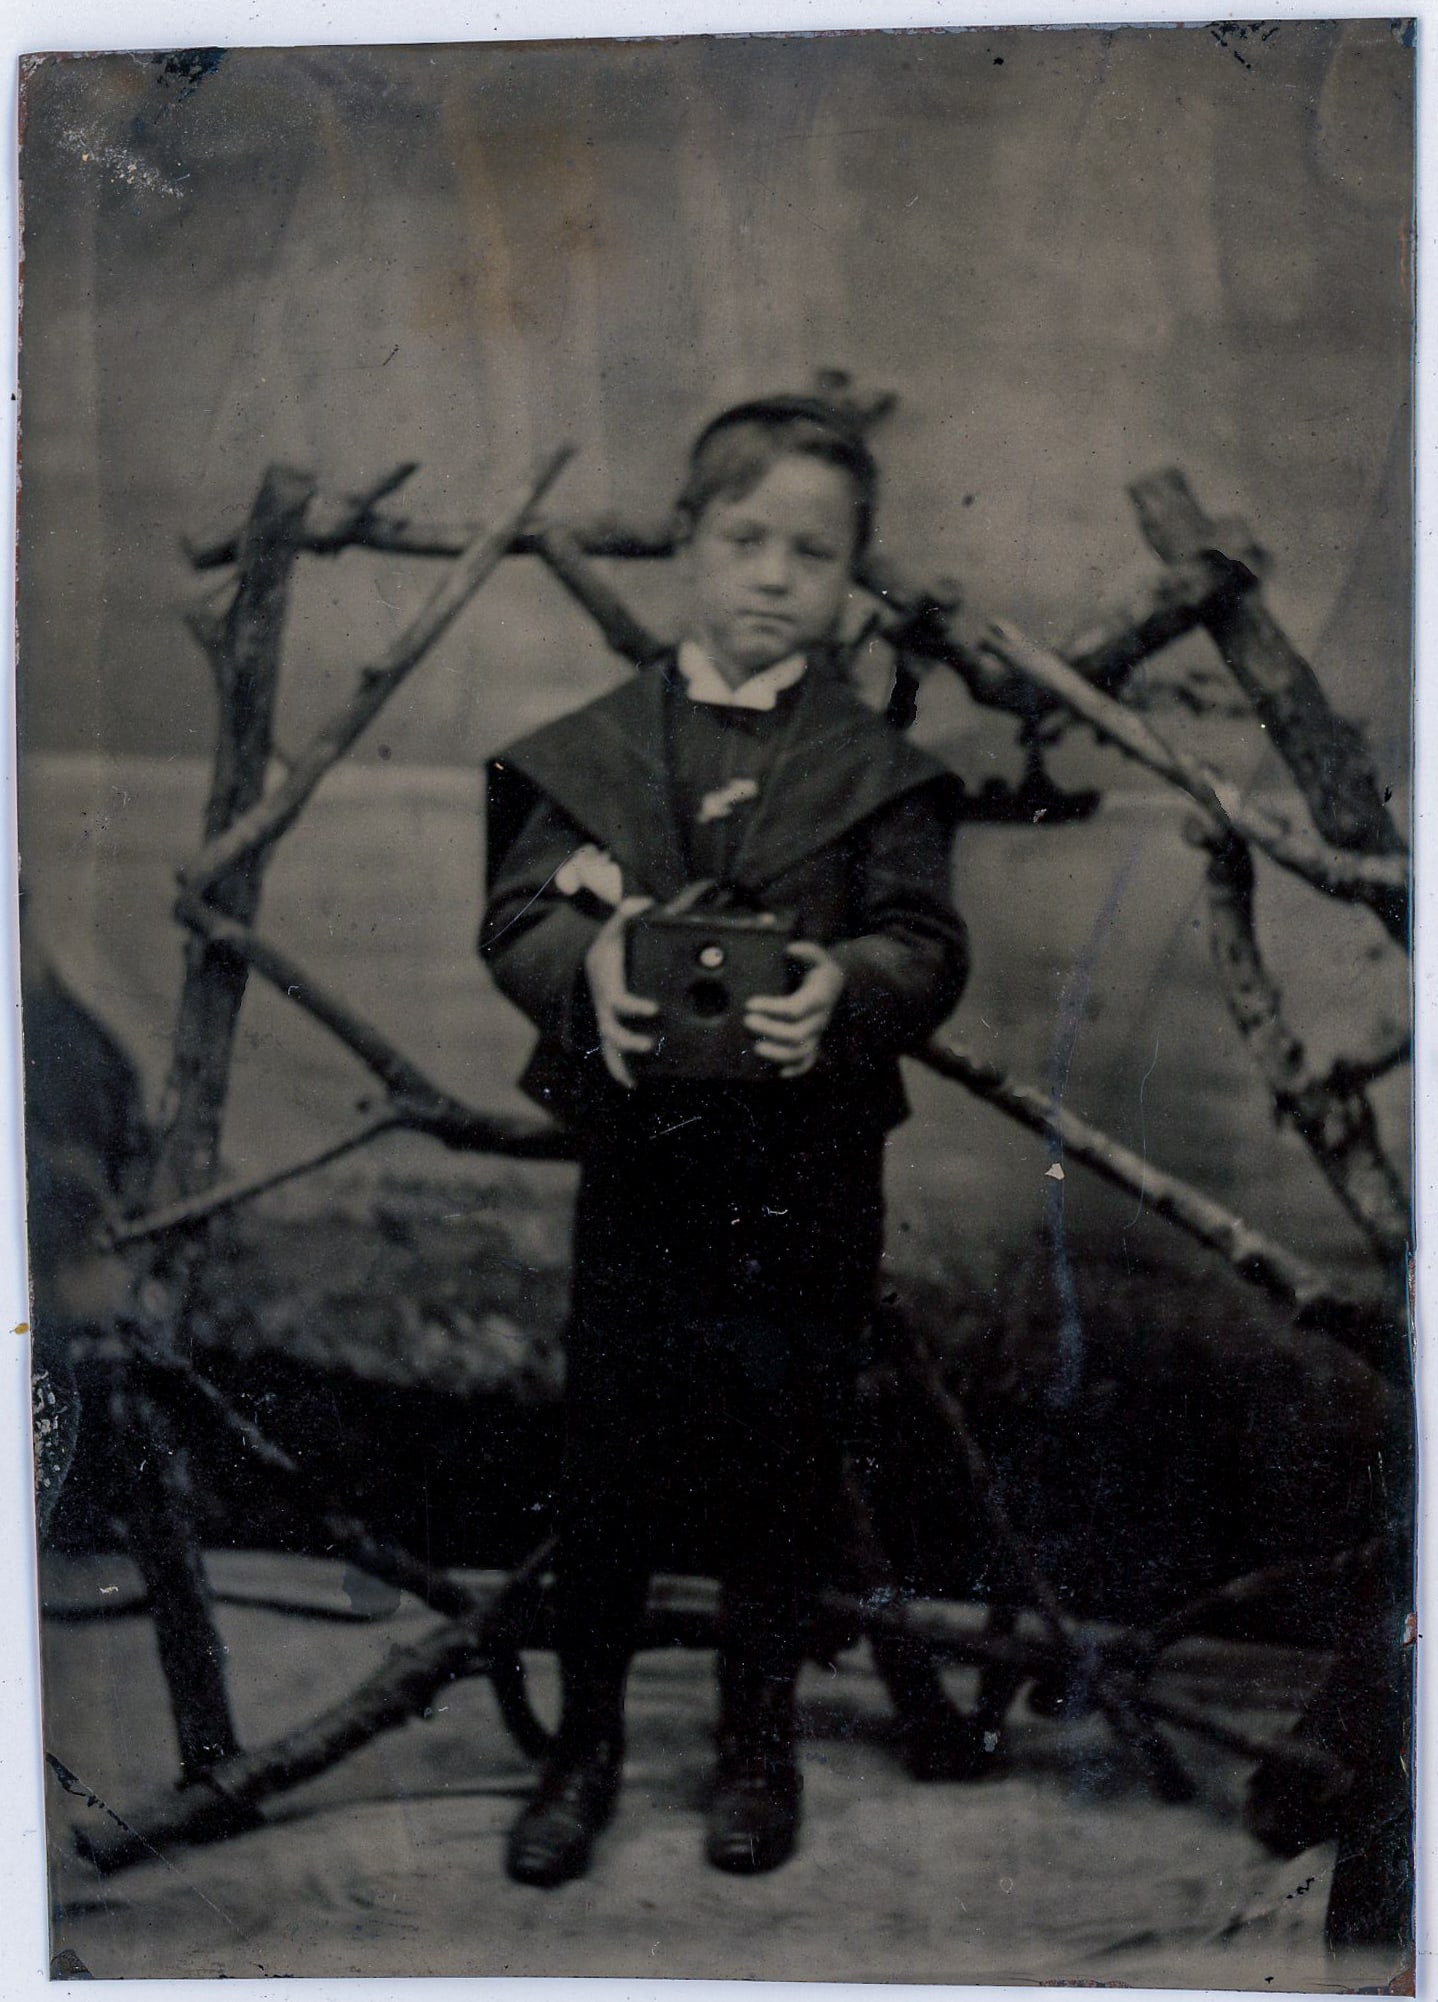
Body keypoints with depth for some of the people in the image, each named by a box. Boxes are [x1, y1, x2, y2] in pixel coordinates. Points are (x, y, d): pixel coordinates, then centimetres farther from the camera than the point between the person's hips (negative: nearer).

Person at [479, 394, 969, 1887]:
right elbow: (516, 914, -1)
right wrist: (585, 962, -24)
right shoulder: (593, 746, 3)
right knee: (605, 1457, 7)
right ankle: (586, 1739, 27)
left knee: (777, 1464, 10)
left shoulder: (874, 768, 0)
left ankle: (757, 1737, 31)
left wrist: (844, 988, -29)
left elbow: (927, 945, -7)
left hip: (804, 1173, 0)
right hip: (637, 1152, 1)